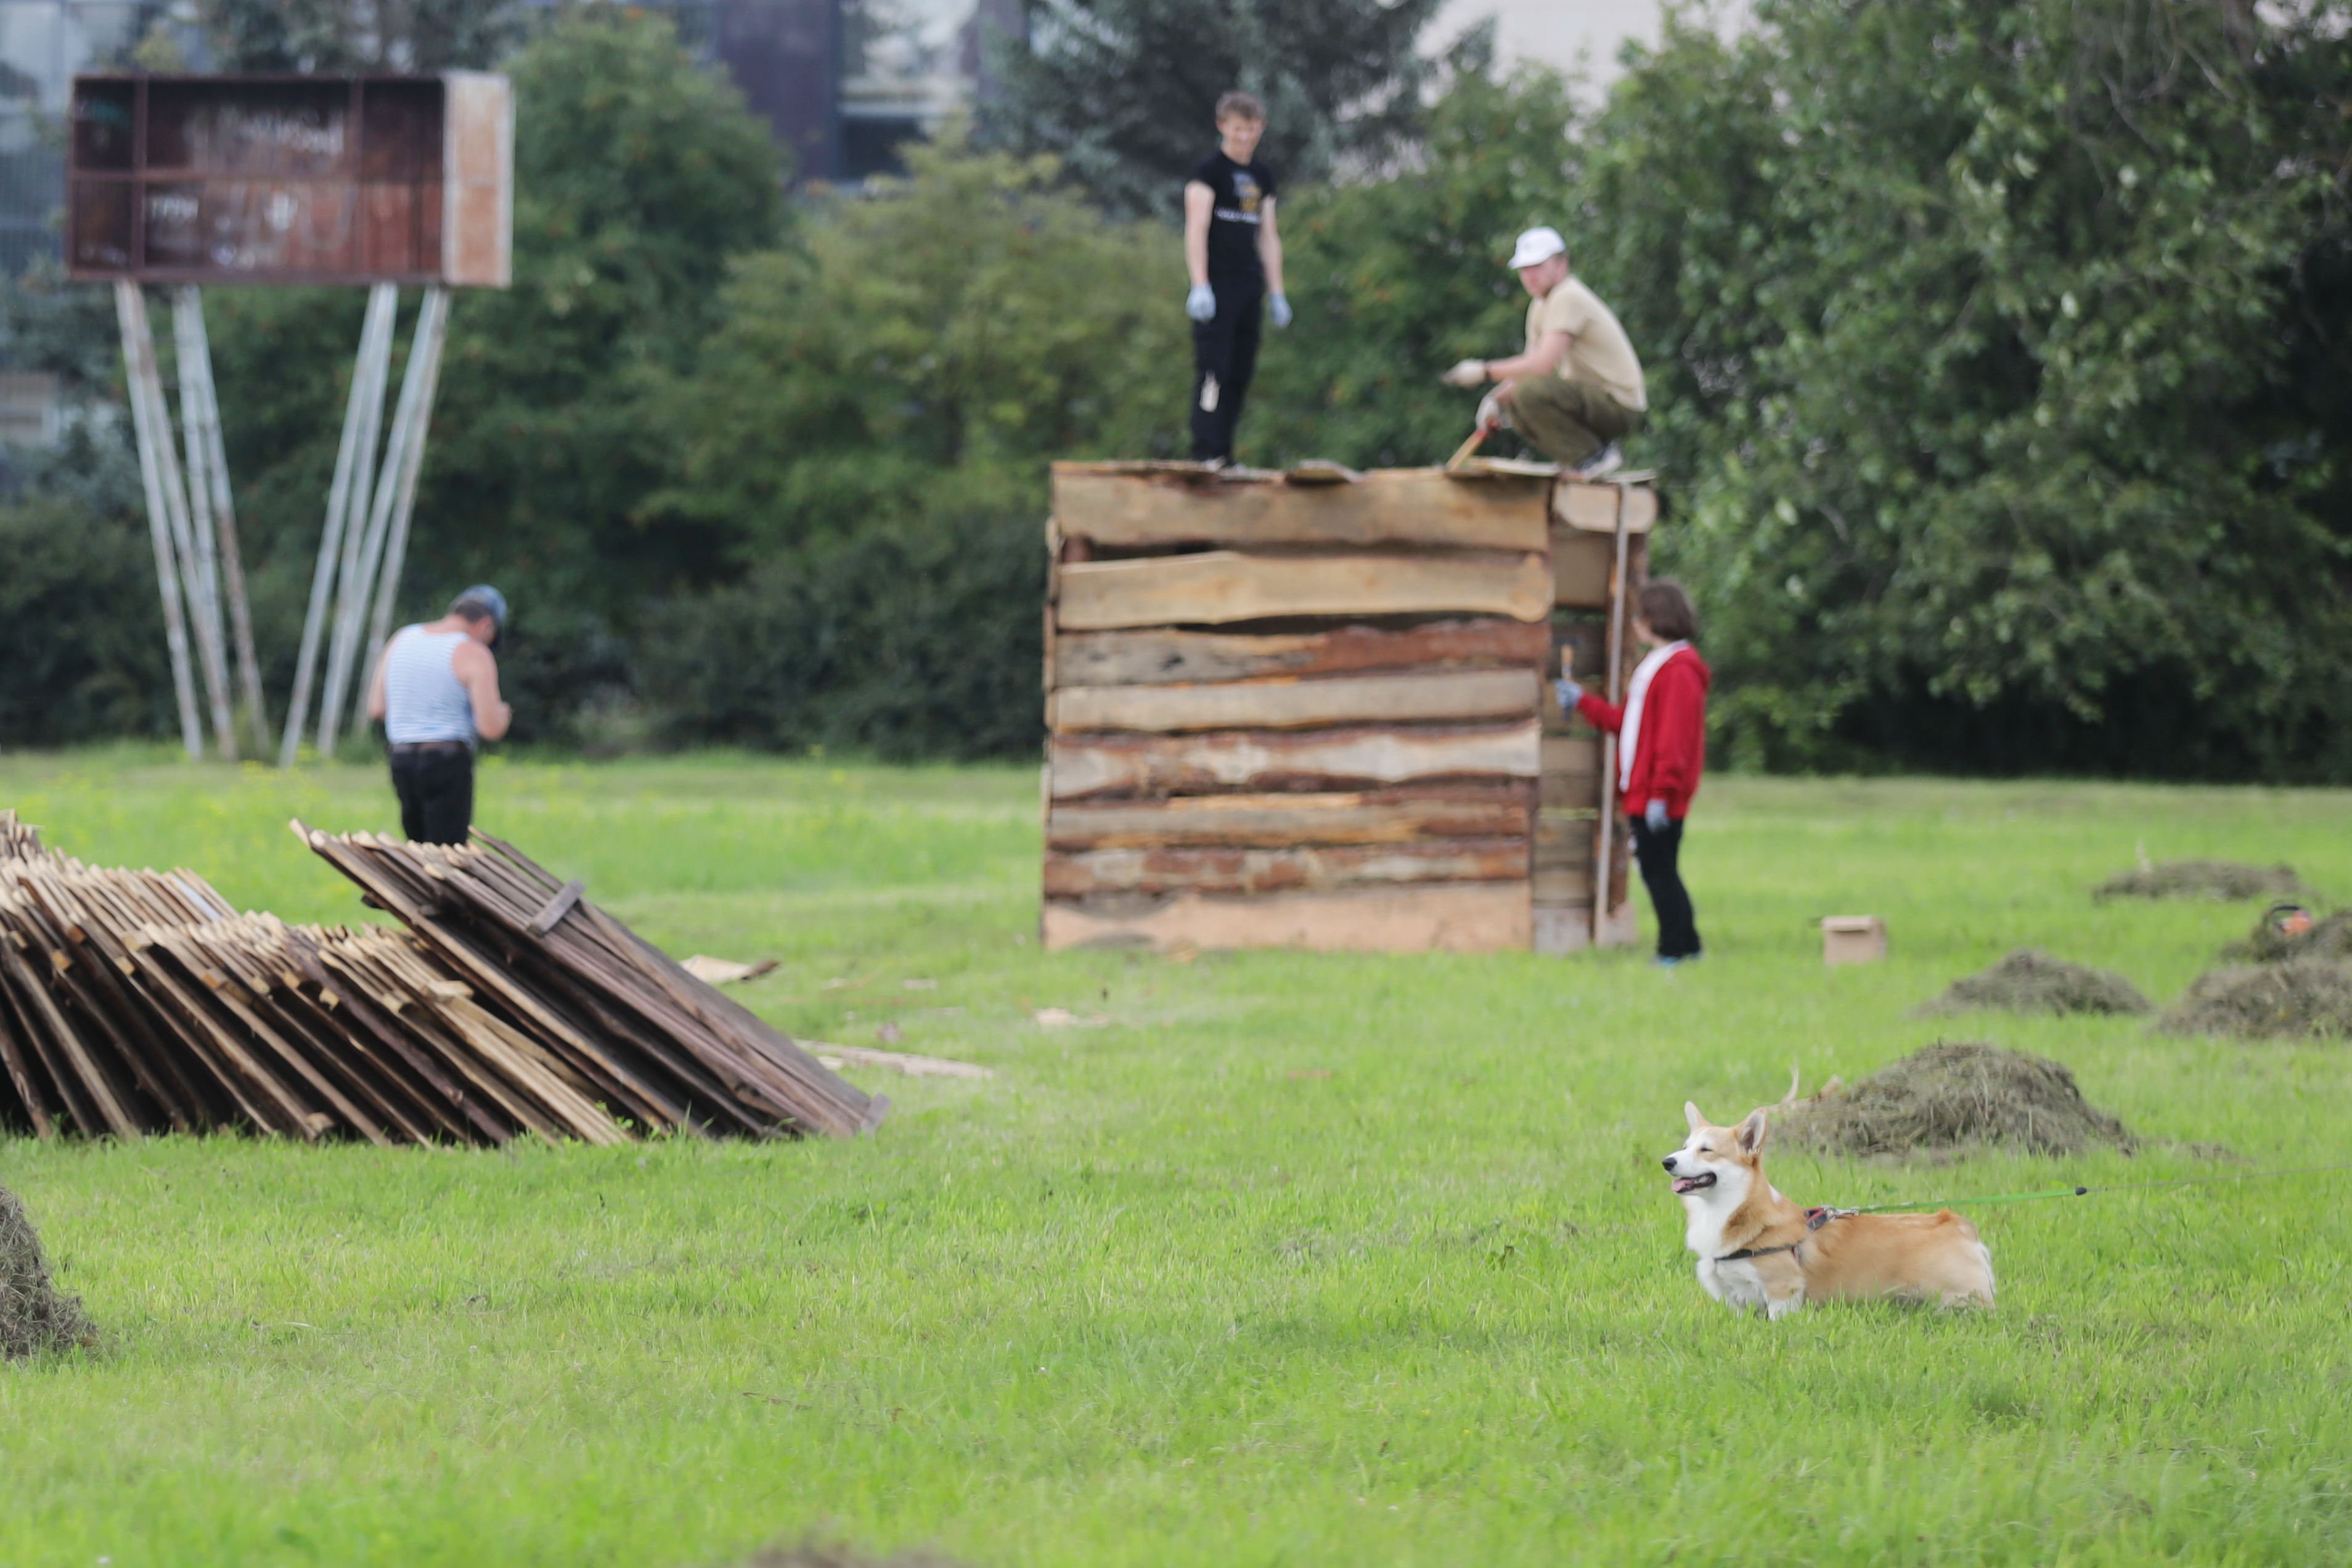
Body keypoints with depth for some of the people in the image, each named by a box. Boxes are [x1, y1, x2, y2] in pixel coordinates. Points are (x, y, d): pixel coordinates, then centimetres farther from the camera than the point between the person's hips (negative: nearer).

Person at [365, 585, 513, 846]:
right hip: (448, 763, -6)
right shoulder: (473, 655, -7)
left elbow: (376, 708, 13)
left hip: (401, 759, 6)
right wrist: (502, 715, 10)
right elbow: (490, 728, -13)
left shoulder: (401, 640, 11)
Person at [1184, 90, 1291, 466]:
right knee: (1214, 370, -13)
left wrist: (1277, 292, 18)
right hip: (1217, 286, -7)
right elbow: (1197, 229, -10)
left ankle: (1224, 454, 8)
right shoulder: (1208, 171, -3)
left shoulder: (1263, 177, 17)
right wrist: (1200, 286, -18)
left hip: (1250, 285, 7)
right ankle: (1206, 454, -17)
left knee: (1241, 374, 5)